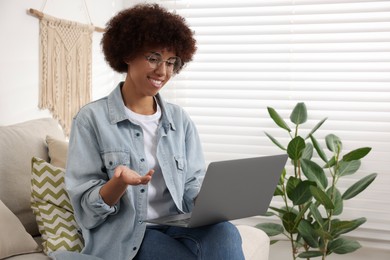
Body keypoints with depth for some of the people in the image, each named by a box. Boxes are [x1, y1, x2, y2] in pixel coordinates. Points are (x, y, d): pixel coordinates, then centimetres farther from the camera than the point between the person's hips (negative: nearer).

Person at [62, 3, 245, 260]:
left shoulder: (180, 119, 10)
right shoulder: (92, 119, -3)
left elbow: (193, 193, 6)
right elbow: (86, 210, -5)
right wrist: (119, 182, -25)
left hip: (177, 227, 4)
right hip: (124, 235, -4)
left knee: (225, 233, -29)